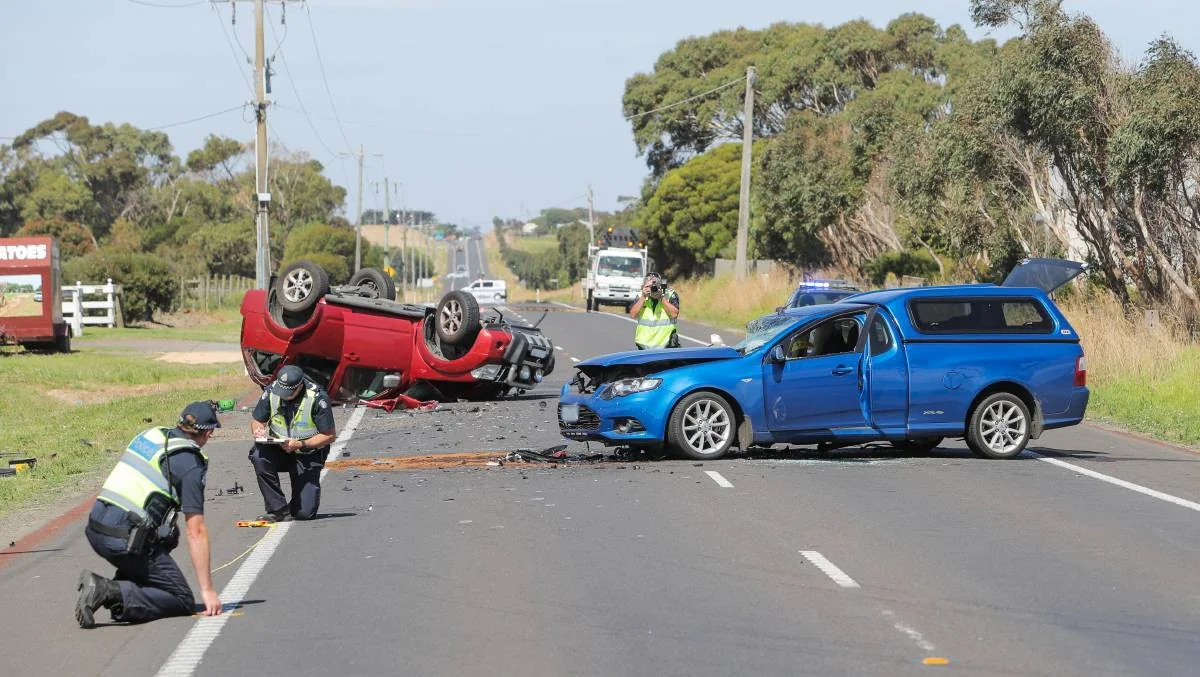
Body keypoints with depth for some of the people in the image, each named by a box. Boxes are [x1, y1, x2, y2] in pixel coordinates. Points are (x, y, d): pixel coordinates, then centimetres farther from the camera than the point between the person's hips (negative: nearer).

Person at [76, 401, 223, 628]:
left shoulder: (150, 434, 16)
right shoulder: (191, 464, -6)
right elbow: (196, 532, -8)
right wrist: (207, 589, -5)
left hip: (95, 528, 8)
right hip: (127, 539, -8)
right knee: (182, 601, 3)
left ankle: (121, 586, 16)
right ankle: (110, 592, -16)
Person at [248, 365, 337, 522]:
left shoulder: (317, 397, -22)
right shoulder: (271, 391, -11)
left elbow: (329, 435, -16)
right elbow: (257, 420, 3)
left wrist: (300, 444, -28)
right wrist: (258, 430, -22)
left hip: (308, 455, -3)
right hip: (279, 449, 3)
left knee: (305, 513, -13)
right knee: (259, 456, -34)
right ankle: (278, 509, -21)